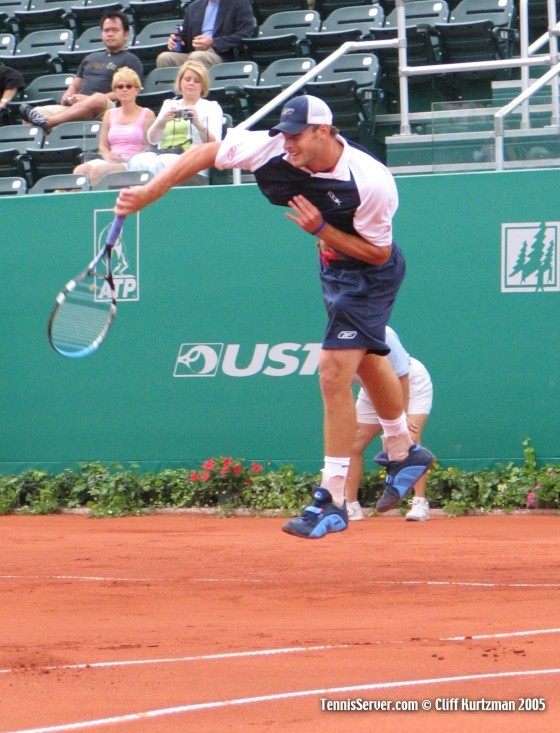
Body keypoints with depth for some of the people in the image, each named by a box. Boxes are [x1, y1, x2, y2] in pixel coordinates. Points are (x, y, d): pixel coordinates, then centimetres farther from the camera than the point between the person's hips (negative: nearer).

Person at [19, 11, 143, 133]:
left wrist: (90, 99, -13)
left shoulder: (130, 60, 11)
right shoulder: (91, 58, 32)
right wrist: (68, 96, 5)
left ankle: (45, 123, -47)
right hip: (74, 107, 6)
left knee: (98, 100, -41)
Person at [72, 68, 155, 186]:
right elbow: (103, 145, 19)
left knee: (98, 170, -35)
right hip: (111, 162, 5)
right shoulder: (110, 114, 23)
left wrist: (127, 159, -15)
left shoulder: (146, 114, 8)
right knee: (80, 170, -28)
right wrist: (109, 157, -5)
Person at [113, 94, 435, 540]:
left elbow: (377, 253, -24)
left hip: (370, 273, -8)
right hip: (335, 266, 8)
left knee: (334, 373, -16)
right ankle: (404, 453, 50)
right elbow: (207, 153, -14)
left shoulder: (372, 183, -35)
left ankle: (332, 501, -10)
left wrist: (321, 230, -34)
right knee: (367, 361, 26)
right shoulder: (275, 151, -22)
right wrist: (148, 193, -18)